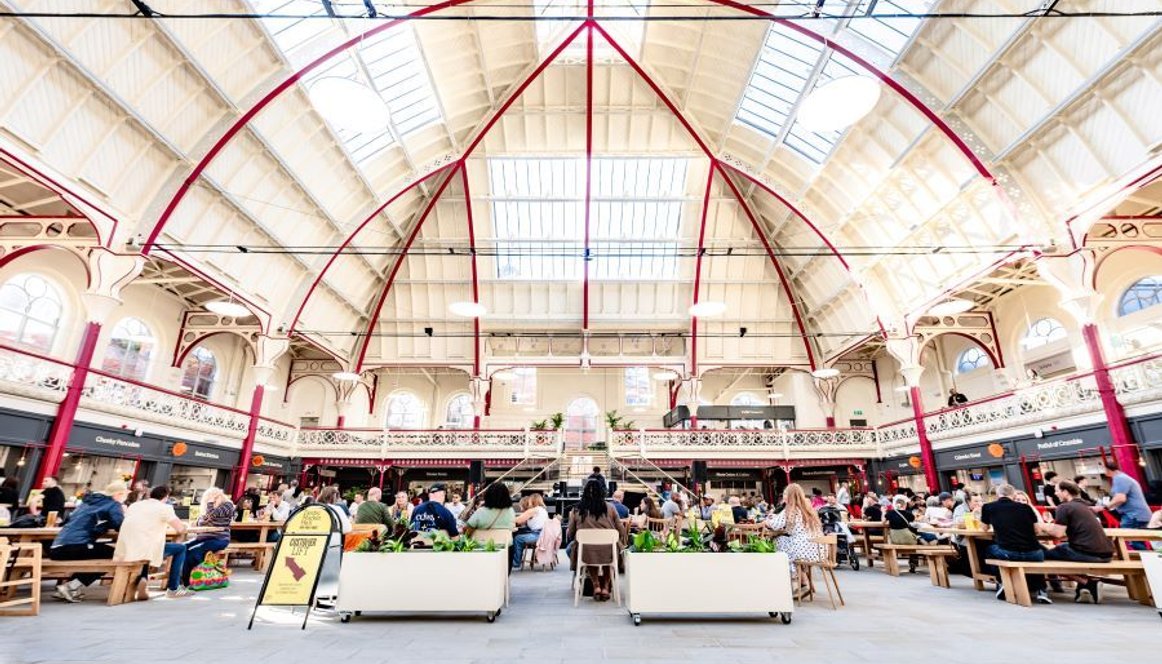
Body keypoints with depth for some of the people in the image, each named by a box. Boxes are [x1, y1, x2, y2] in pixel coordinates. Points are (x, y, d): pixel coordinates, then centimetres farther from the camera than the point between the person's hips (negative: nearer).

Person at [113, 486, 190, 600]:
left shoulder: (133, 505, 18)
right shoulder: (164, 507, -2)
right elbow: (181, 529, -4)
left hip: (123, 552, 6)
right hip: (145, 551, -6)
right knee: (181, 548, 16)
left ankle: (141, 579, 14)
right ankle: (173, 589, 14)